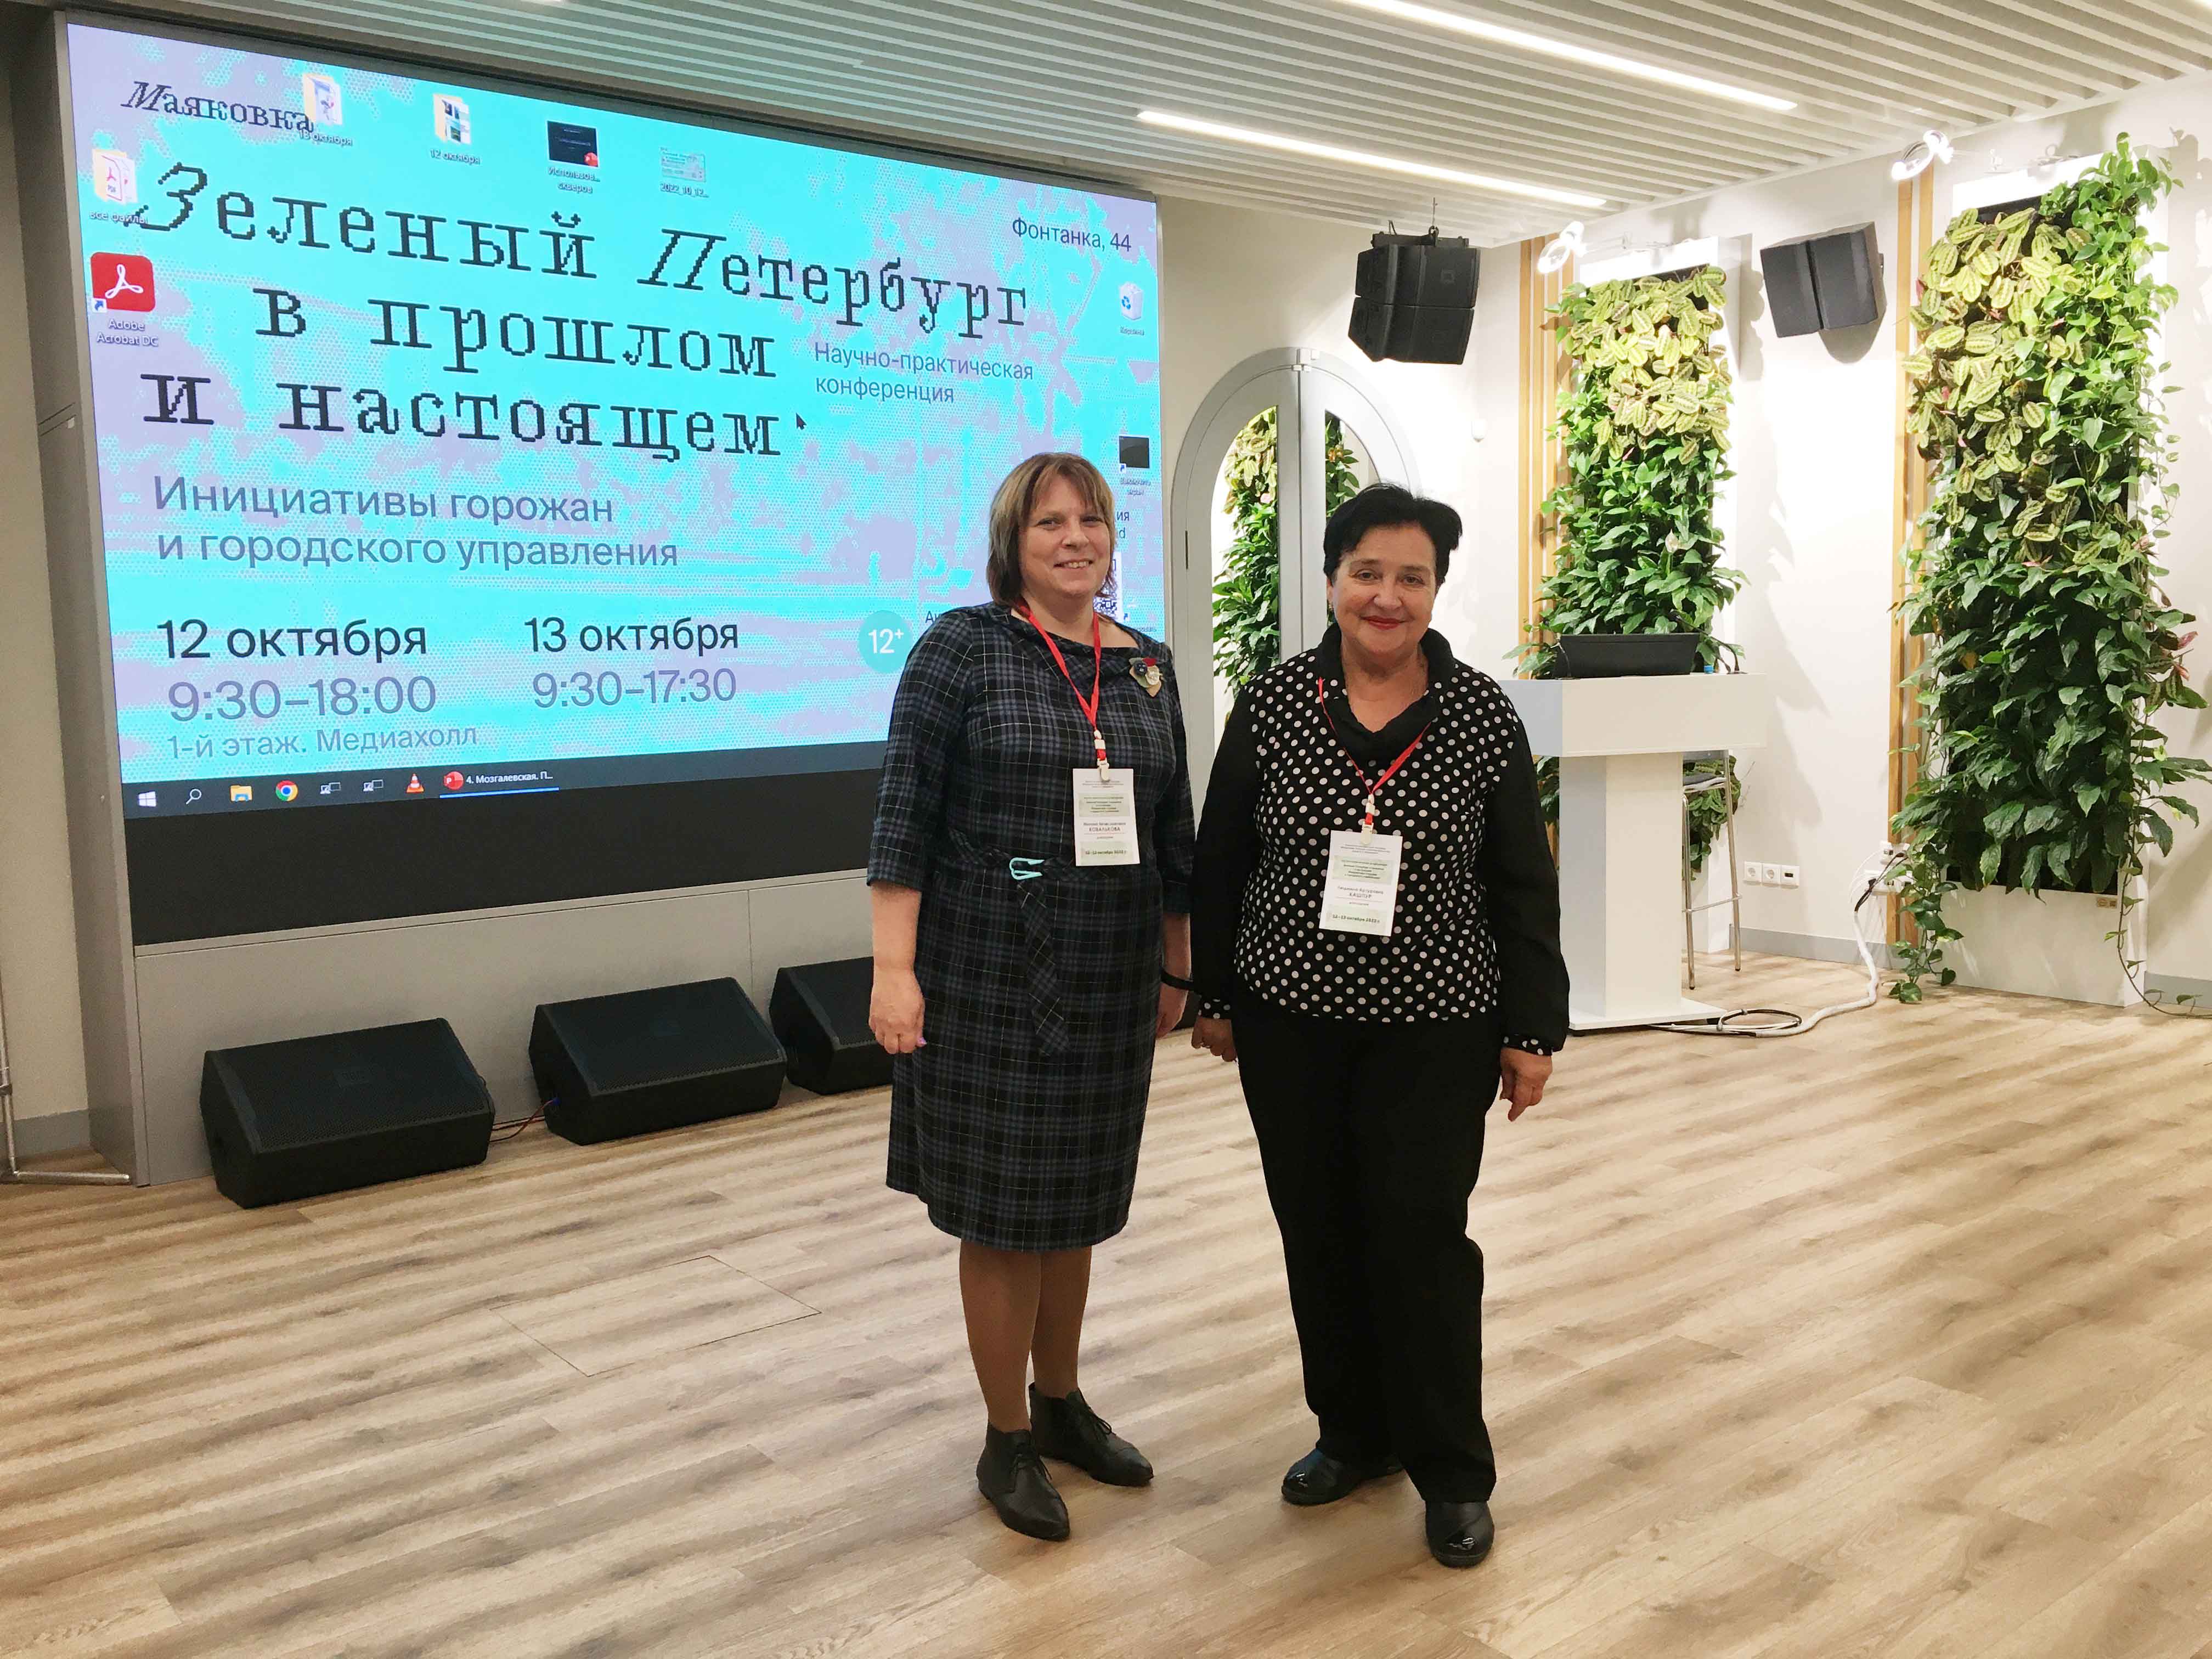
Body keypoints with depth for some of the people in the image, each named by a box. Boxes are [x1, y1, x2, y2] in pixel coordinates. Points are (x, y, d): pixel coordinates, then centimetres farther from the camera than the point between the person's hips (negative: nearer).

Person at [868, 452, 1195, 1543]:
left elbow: (1172, 830, 13)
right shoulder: (963, 648, -6)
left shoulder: (1146, 665, 8)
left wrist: (1178, 967, 14)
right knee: (1002, 1207, 5)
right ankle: (1007, 1441, 22)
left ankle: (1061, 1403, 35)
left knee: (1078, 1200, 16)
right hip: (993, 977, -5)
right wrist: (895, 969, -15)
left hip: (1108, 981, 5)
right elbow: (904, 815, -10)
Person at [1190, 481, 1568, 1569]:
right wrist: (1216, 997, 6)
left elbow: (1524, 886, 0)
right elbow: (1220, 863, 5)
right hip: (1292, 1021, 2)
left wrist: (1531, 1031, 0)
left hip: (1434, 1027, -2)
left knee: (1421, 1234, -1)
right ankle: (1354, 1432, 32)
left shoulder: (1483, 718, -3)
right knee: (1319, 1232, 11)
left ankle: (1454, 1472, 18)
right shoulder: (1271, 706, -2)